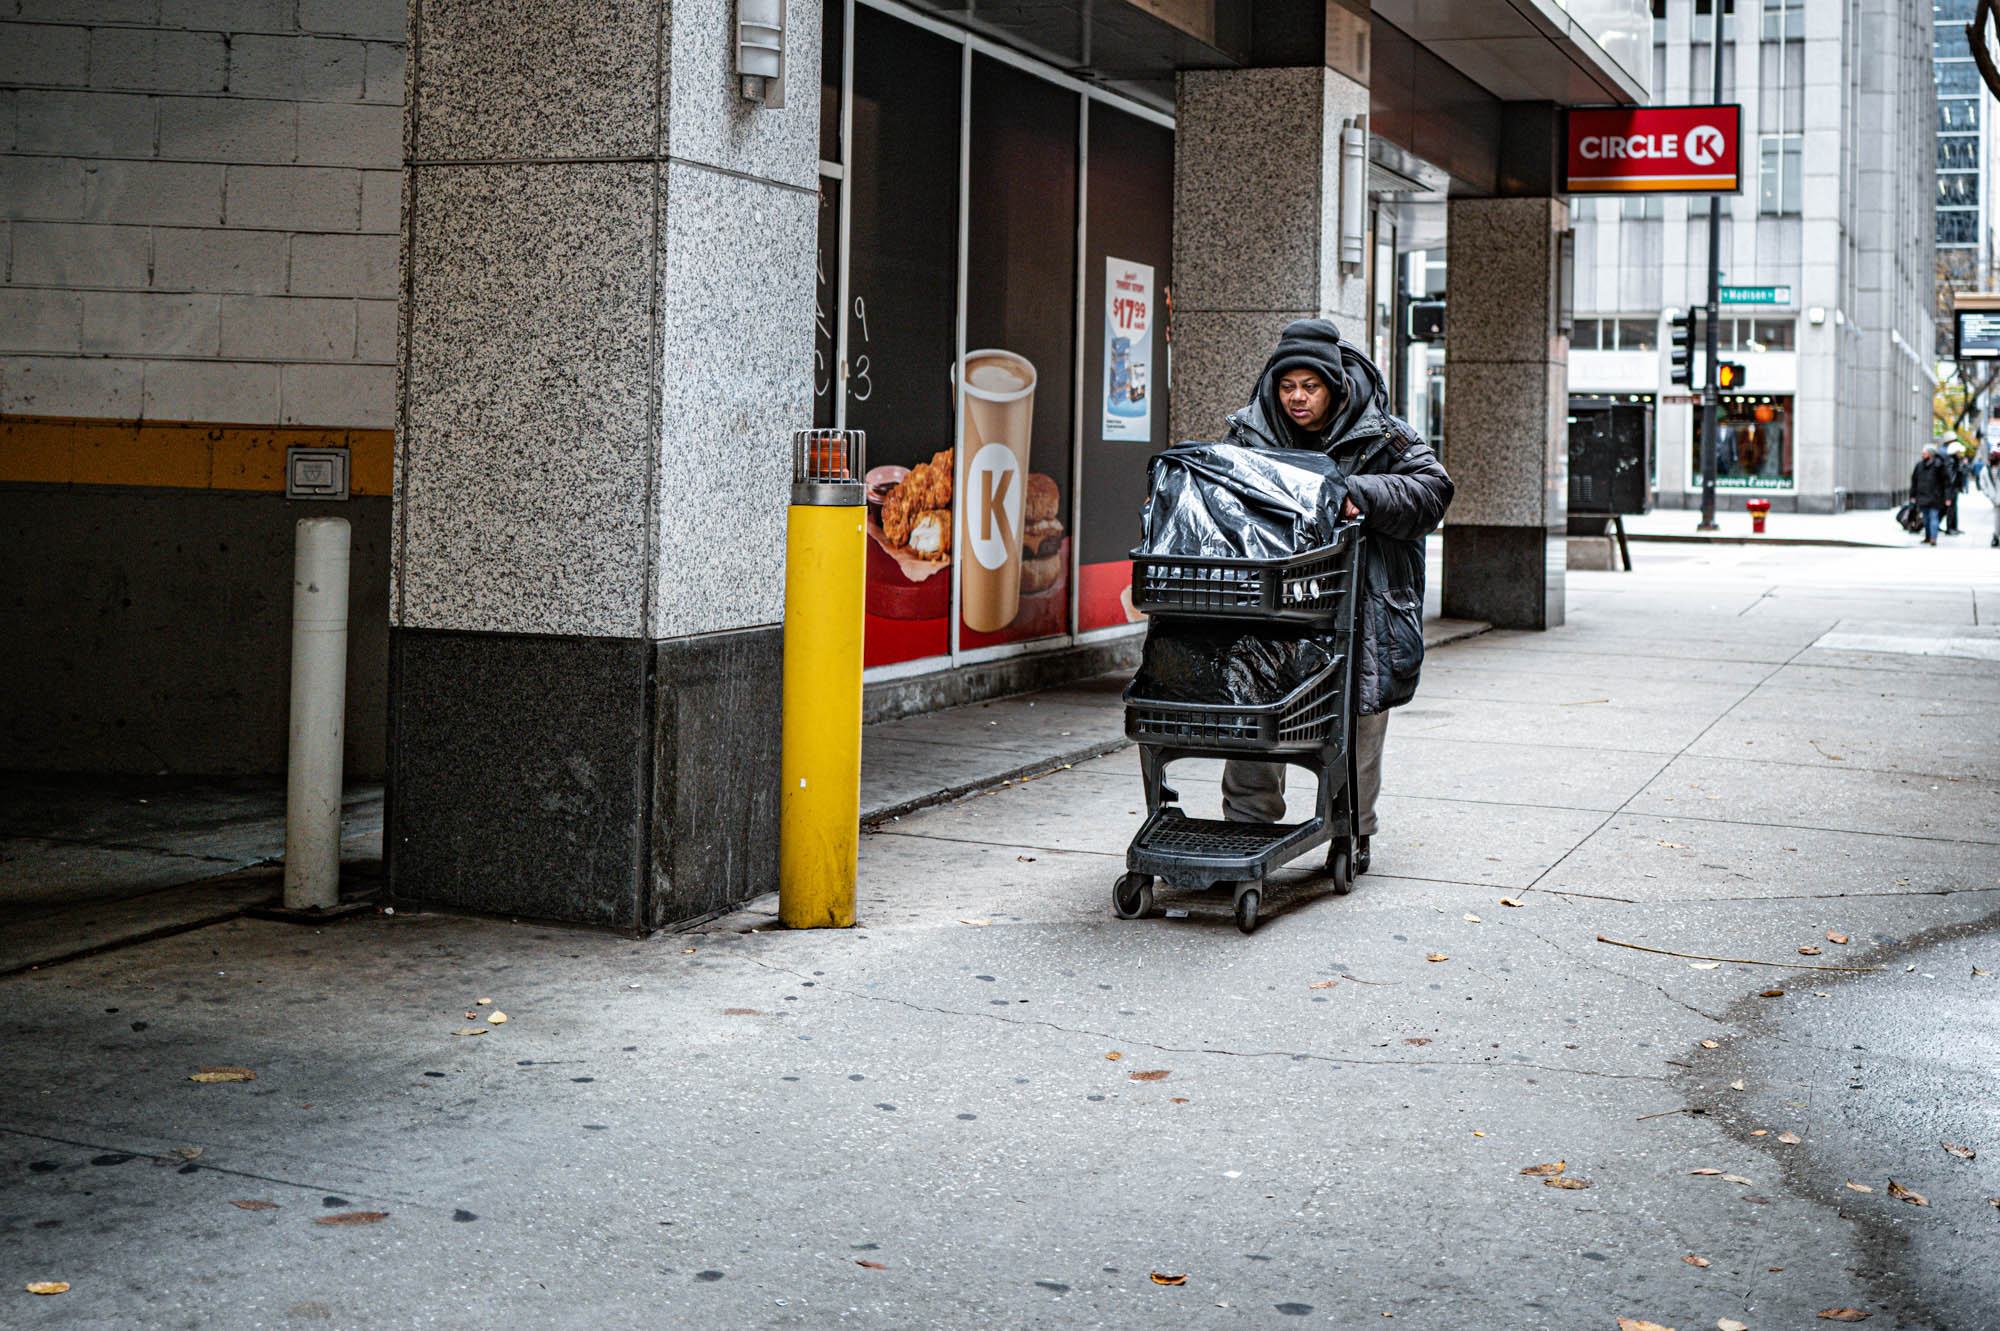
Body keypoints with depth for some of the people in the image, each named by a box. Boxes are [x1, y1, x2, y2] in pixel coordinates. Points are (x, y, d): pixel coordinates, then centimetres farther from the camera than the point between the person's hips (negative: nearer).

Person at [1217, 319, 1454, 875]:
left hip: (1358, 607, -2)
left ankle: (1354, 832, 22)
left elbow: (1432, 487, -9)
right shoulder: (1250, 433, 6)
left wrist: (1362, 495, -22)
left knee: (1356, 724, 7)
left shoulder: (1381, 438, -2)